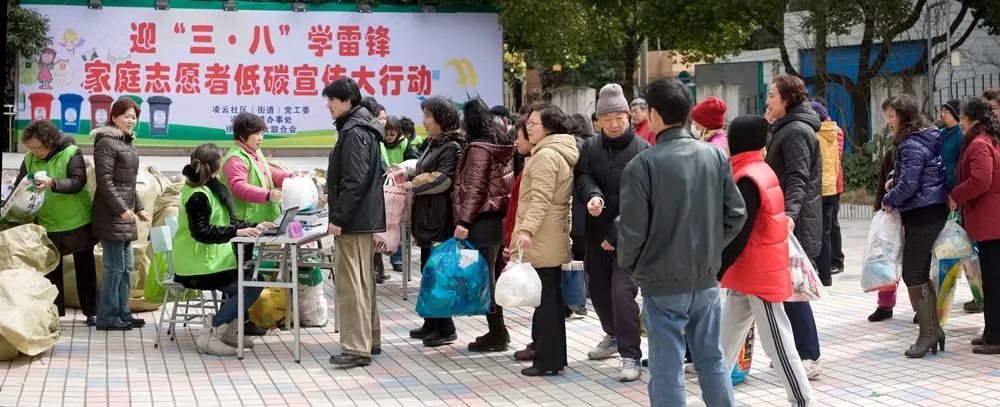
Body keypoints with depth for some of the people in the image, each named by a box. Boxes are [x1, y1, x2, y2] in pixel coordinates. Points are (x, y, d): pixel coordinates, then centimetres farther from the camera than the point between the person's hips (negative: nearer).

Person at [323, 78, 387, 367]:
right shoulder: (363, 128, 16)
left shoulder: (353, 132, -15)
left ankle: (357, 348, -9)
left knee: (350, 282, -9)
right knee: (363, 281, 16)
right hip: (367, 219, 10)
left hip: (354, 222, -10)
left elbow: (354, 181, -21)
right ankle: (370, 340, 23)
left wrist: (338, 218, -19)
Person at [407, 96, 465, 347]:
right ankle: (431, 324, 22)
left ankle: (445, 329, 0)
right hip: (427, 216, 10)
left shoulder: (453, 147, -12)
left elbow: (441, 179, -19)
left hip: (441, 218, -10)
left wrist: (413, 185, -10)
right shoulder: (433, 144, 17)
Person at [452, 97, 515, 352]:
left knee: (485, 277, -4)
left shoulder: (478, 148, -12)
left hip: (483, 222, -9)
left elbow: (474, 188, -18)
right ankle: (498, 331, 18)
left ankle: (497, 334, -2)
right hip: (499, 217, 9)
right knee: (491, 276, 13)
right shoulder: (500, 145, 15)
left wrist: (464, 221, -19)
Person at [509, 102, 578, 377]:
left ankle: (547, 360, -5)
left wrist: (526, 229, -31)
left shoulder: (545, 155, -14)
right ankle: (555, 356, 21)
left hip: (541, 240, -11)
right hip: (554, 238, 11)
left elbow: (540, 199, -23)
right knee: (552, 296, 14)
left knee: (544, 296, -7)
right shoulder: (562, 153, 18)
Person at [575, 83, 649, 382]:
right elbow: (582, 176, -4)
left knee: (622, 291, -15)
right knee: (598, 288, 18)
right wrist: (592, 195, -29)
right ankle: (614, 335, 42)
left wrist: (616, 234, -17)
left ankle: (630, 356, -7)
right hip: (597, 232, 6)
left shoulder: (642, 150, -10)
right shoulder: (590, 147, 6)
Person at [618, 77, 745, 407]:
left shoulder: (643, 164, -15)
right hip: (706, 280, 5)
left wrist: (629, 266, 4)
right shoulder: (716, 156, 0)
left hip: (662, 284, -5)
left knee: (667, 370, 2)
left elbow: (632, 229, -15)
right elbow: (735, 215, 3)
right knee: (712, 359, 17)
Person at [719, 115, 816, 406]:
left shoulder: (748, 179, -20)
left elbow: (738, 235, -23)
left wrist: (715, 272, -17)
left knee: (776, 342, -3)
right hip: (748, 273, 10)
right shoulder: (759, 171, 11)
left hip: (759, 275, -10)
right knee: (727, 336, 14)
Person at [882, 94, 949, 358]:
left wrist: (889, 200, -3)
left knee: (913, 276, -4)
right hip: (934, 211, 10)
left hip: (922, 215, -10)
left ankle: (928, 332, 0)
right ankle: (933, 328, 17)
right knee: (921, 274, 14)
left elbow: (908, 185, -21)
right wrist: (895, 179, 10)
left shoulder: (912, 146, -17)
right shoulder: (927, 139, 13)